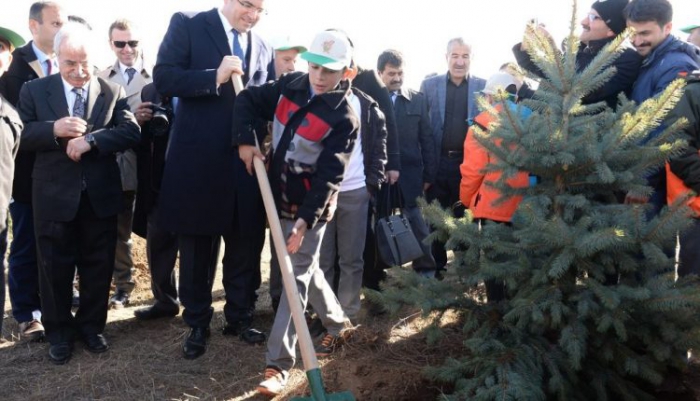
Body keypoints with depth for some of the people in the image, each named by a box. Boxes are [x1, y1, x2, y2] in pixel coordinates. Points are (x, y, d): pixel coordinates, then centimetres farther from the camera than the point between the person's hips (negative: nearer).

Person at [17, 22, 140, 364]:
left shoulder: (113, 92, 2)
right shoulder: (34, 91, 3)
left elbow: (131, 131, -9)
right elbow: (21, 135, -3)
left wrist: (91, 140, -23)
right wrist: (54, 129, -22)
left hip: (101, 196, 1)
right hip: (54, 196, 0)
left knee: (98, 267, 11)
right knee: (54, 268, 9)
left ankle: (91, 326, 29)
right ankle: (59, 333, 25)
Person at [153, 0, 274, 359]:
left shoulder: (262, 47, 13)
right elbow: (163, 77, -9)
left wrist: (263, 142, 0)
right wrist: (214, 77, -20)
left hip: (247, 160, 4)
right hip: (198, 160, -3)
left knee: (246, 246, 10)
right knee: (197, 248, 9)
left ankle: (240, 317, 27)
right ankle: (197, 325, 24)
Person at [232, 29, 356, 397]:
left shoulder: (344, 118, -16)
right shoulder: (291, 85, 0)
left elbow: (328, 176, -21)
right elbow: (248, 101, 5)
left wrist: (306, 218, -29)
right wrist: (245, 140, -11)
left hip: (309, 207, -6)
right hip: (279, 198, 6)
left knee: (296, 279, -5)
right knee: (306, 269, 19)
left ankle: (278, 364, -1)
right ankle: (337, 323, 40)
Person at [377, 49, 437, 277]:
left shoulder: (417, 100, 5)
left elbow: (426, 140, 5)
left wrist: (428, 175, 1)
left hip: (410, 176, 1)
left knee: (418, 225, 5)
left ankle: (426, 271, 18)